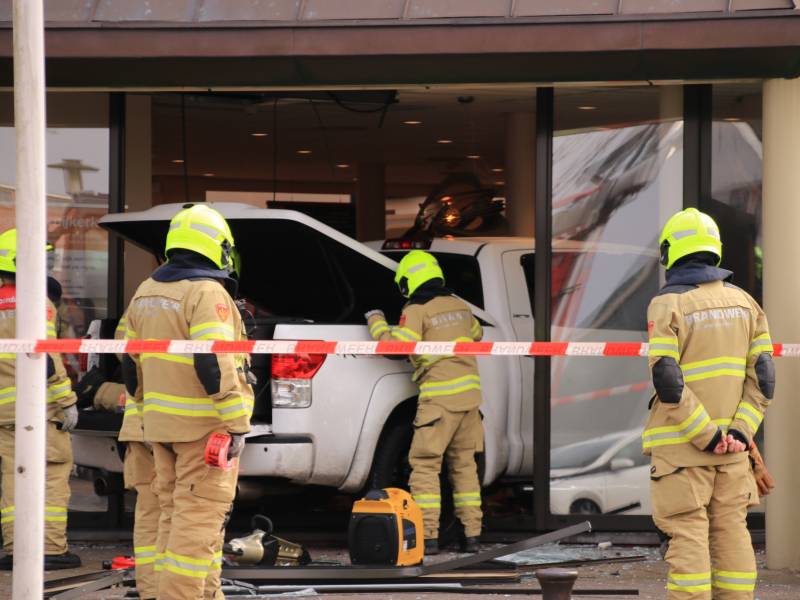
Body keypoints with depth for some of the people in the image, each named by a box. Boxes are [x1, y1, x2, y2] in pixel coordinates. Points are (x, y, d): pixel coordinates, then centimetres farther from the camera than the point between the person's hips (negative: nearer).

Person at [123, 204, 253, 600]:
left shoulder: (146, 292, 12)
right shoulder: (208, 293, -15)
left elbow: (131, 362, 17)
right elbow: (213, 362, -24)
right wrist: (237, 423, -22)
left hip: (162, 422, 9)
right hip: (204, 426, -9)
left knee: (175, 512, 15)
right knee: (200, 514, -6)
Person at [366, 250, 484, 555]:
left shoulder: (417, 311, -8)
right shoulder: (459, 305, 14)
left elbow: (396, 345, -17)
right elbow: (476, 334, 31)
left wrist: (376, 322, -2)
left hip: (440, 398, -7)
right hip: (469, 392, 7)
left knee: (425, 465, -2)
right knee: (464, 465, 13)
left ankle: (428, 535, -8)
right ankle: (471, 533, 13)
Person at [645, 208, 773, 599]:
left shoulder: (667, 305, -8)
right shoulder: (744, 303, 9)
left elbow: (667, 382, -16)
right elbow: (763, 376, 2)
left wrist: (707, 435, -12)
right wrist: (741, 431, -4)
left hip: (682, 445, -5)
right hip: (733, 447, 5)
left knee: (688, 536, -4)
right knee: (731, 532, 9)